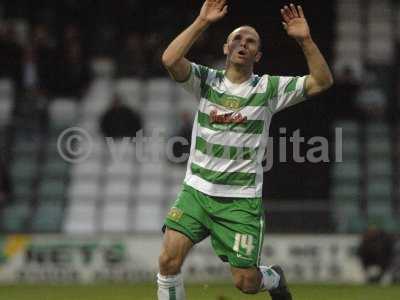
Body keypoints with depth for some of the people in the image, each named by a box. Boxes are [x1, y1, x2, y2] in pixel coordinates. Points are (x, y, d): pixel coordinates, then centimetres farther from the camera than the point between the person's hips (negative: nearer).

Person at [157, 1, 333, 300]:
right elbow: (170, 59, -16)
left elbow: (322, 81, -8)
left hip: (241, 200, -1)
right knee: (168, 260, -17)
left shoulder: (269, 88, -1)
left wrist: (305, 39, -20)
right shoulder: (206, 79, 1)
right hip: (196, 191, 1)